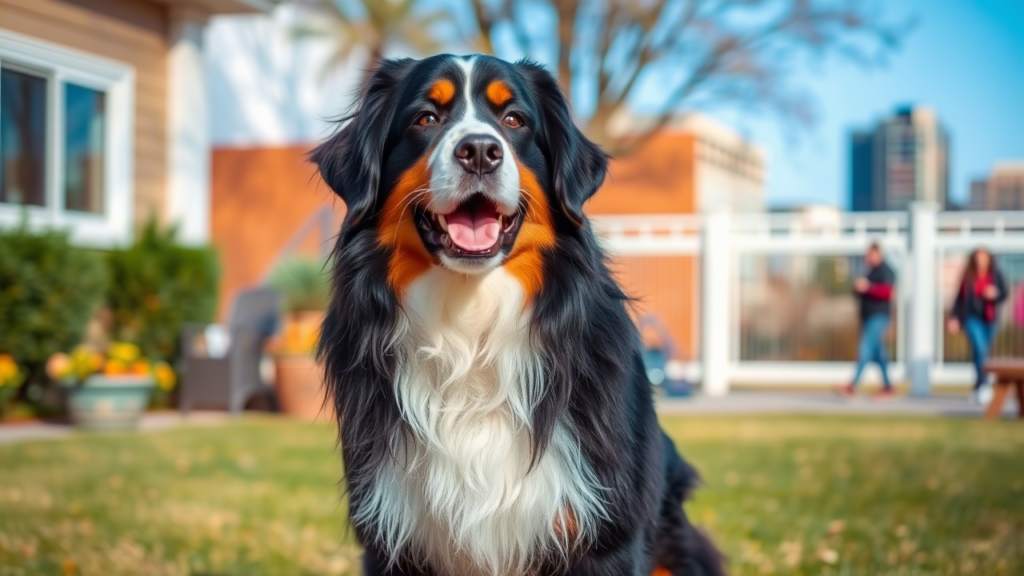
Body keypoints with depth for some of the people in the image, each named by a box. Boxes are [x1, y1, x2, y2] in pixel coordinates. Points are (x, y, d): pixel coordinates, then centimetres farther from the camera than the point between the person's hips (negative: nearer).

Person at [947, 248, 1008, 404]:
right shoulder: (968, 276, -3)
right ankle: (982, 384, -23)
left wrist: (994, 295, -17)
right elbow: (960, 296, 1)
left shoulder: (995, 275, 0)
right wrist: (954, 317, -4)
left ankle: (977, 390, 19)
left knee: (984, 352, 8)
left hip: (989, 319, 3)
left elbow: (1004, 293, 5)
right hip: (972, 317, -2)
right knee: (979, 348, -20)